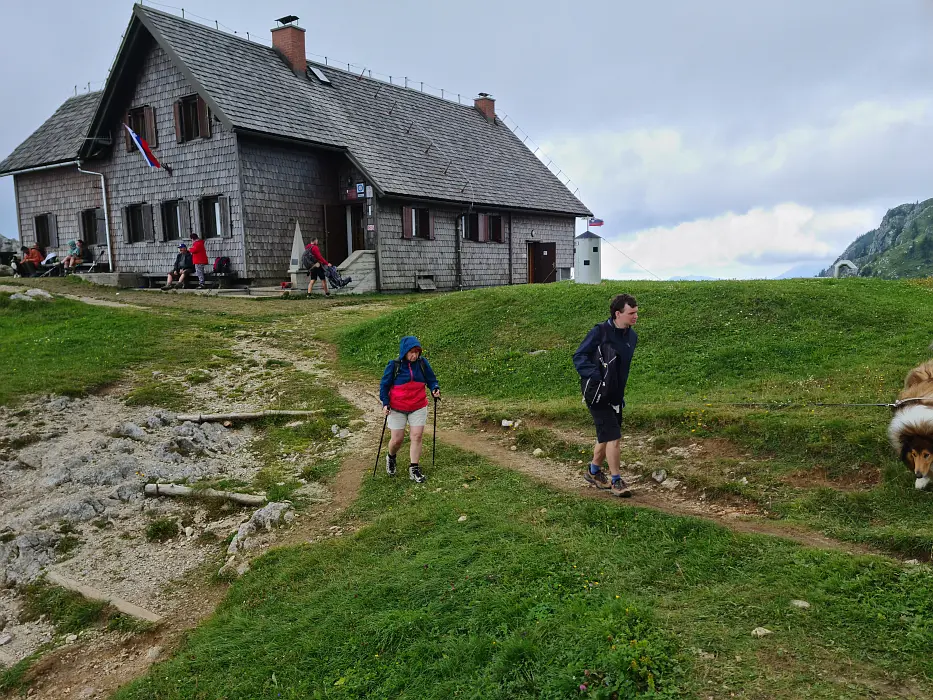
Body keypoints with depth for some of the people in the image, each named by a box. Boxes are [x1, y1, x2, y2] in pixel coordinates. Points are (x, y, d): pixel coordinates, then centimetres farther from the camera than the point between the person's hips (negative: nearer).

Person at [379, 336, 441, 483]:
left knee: (417, 436, -3)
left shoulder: (422, 363, -7)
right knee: (397, 439, 4)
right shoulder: (394, 366, -13)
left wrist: (435, 389, -19)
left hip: (418, 408, 2)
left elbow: (431, 380, 3)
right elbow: (384, 385, -5)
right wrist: (385, 403, -15)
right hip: (397, 409, -2)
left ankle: (414, 469, 9)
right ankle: (391, 458, 37)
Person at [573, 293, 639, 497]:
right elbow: (579, 357, -13)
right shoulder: (600, 332, -16)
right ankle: (616, 481, 3)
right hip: (597, 394, -8)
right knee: (613, 436, -9)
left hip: (615, 395, 8)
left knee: (606, 436, 16)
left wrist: (620, 392, 17)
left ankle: (594, 472, 35)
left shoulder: (632, 336, 7)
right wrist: (597, 378, -22)